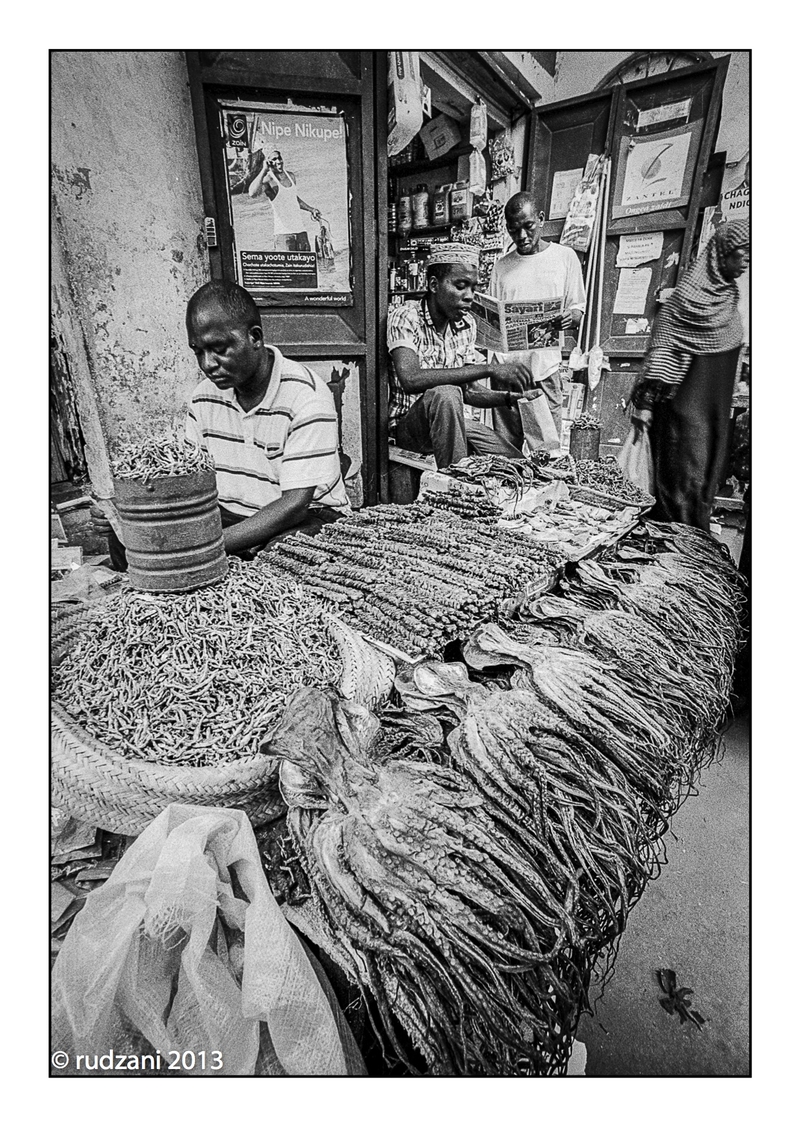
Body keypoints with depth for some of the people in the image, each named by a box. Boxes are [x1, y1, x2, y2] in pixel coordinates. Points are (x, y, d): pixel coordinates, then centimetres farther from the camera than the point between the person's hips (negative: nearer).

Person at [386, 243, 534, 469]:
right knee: (446, 394, -36)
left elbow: (468, 390, 11)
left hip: (452, 422, 6)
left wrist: (510, 396, -10)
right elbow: (411, 379, -32)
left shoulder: (466, 325, 7)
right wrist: (489, 369, -34)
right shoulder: (404, 317, -14)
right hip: (408, 423, -5)